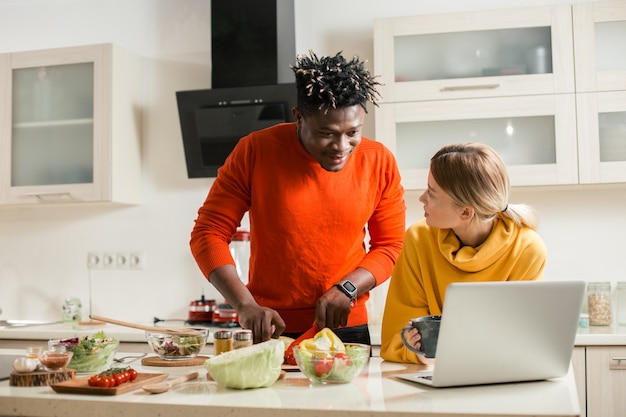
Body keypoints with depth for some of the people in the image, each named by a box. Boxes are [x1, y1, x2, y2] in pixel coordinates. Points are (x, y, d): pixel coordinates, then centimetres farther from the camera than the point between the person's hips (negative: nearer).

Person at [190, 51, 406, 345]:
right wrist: (246, 306, -22)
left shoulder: (379, 162, -6)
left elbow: (390, 245, 2)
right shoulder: (254, 152, -11)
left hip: (346, 329, 2)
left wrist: (347, 289, -15)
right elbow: (209, 234, -10)